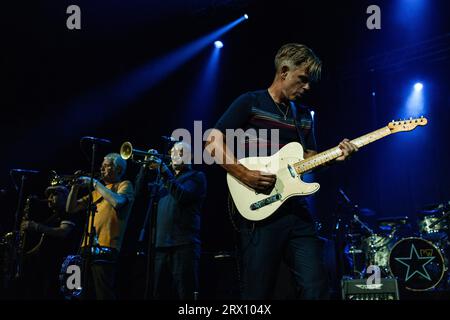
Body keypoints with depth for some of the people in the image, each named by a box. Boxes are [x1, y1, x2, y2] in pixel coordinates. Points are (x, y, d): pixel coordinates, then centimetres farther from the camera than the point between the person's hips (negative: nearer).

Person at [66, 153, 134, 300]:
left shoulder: (125, 185, 5)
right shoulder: (97, 191, 24)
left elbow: (117, 202, -18)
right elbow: (71, 208, 21)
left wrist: (95, 183, -10)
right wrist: (76, 186, 6)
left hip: (105, 250, -7)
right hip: (87, 249, 7)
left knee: (104, 294, -12)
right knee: (87, 294, 9)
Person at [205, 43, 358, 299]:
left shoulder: (304, 114, 17)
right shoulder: (250, 103, -2)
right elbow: (213, 142, -8)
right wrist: (245, 175, -18)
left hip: (298, 211, 6)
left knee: (317, 288, 1)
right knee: (258, 294, -2)